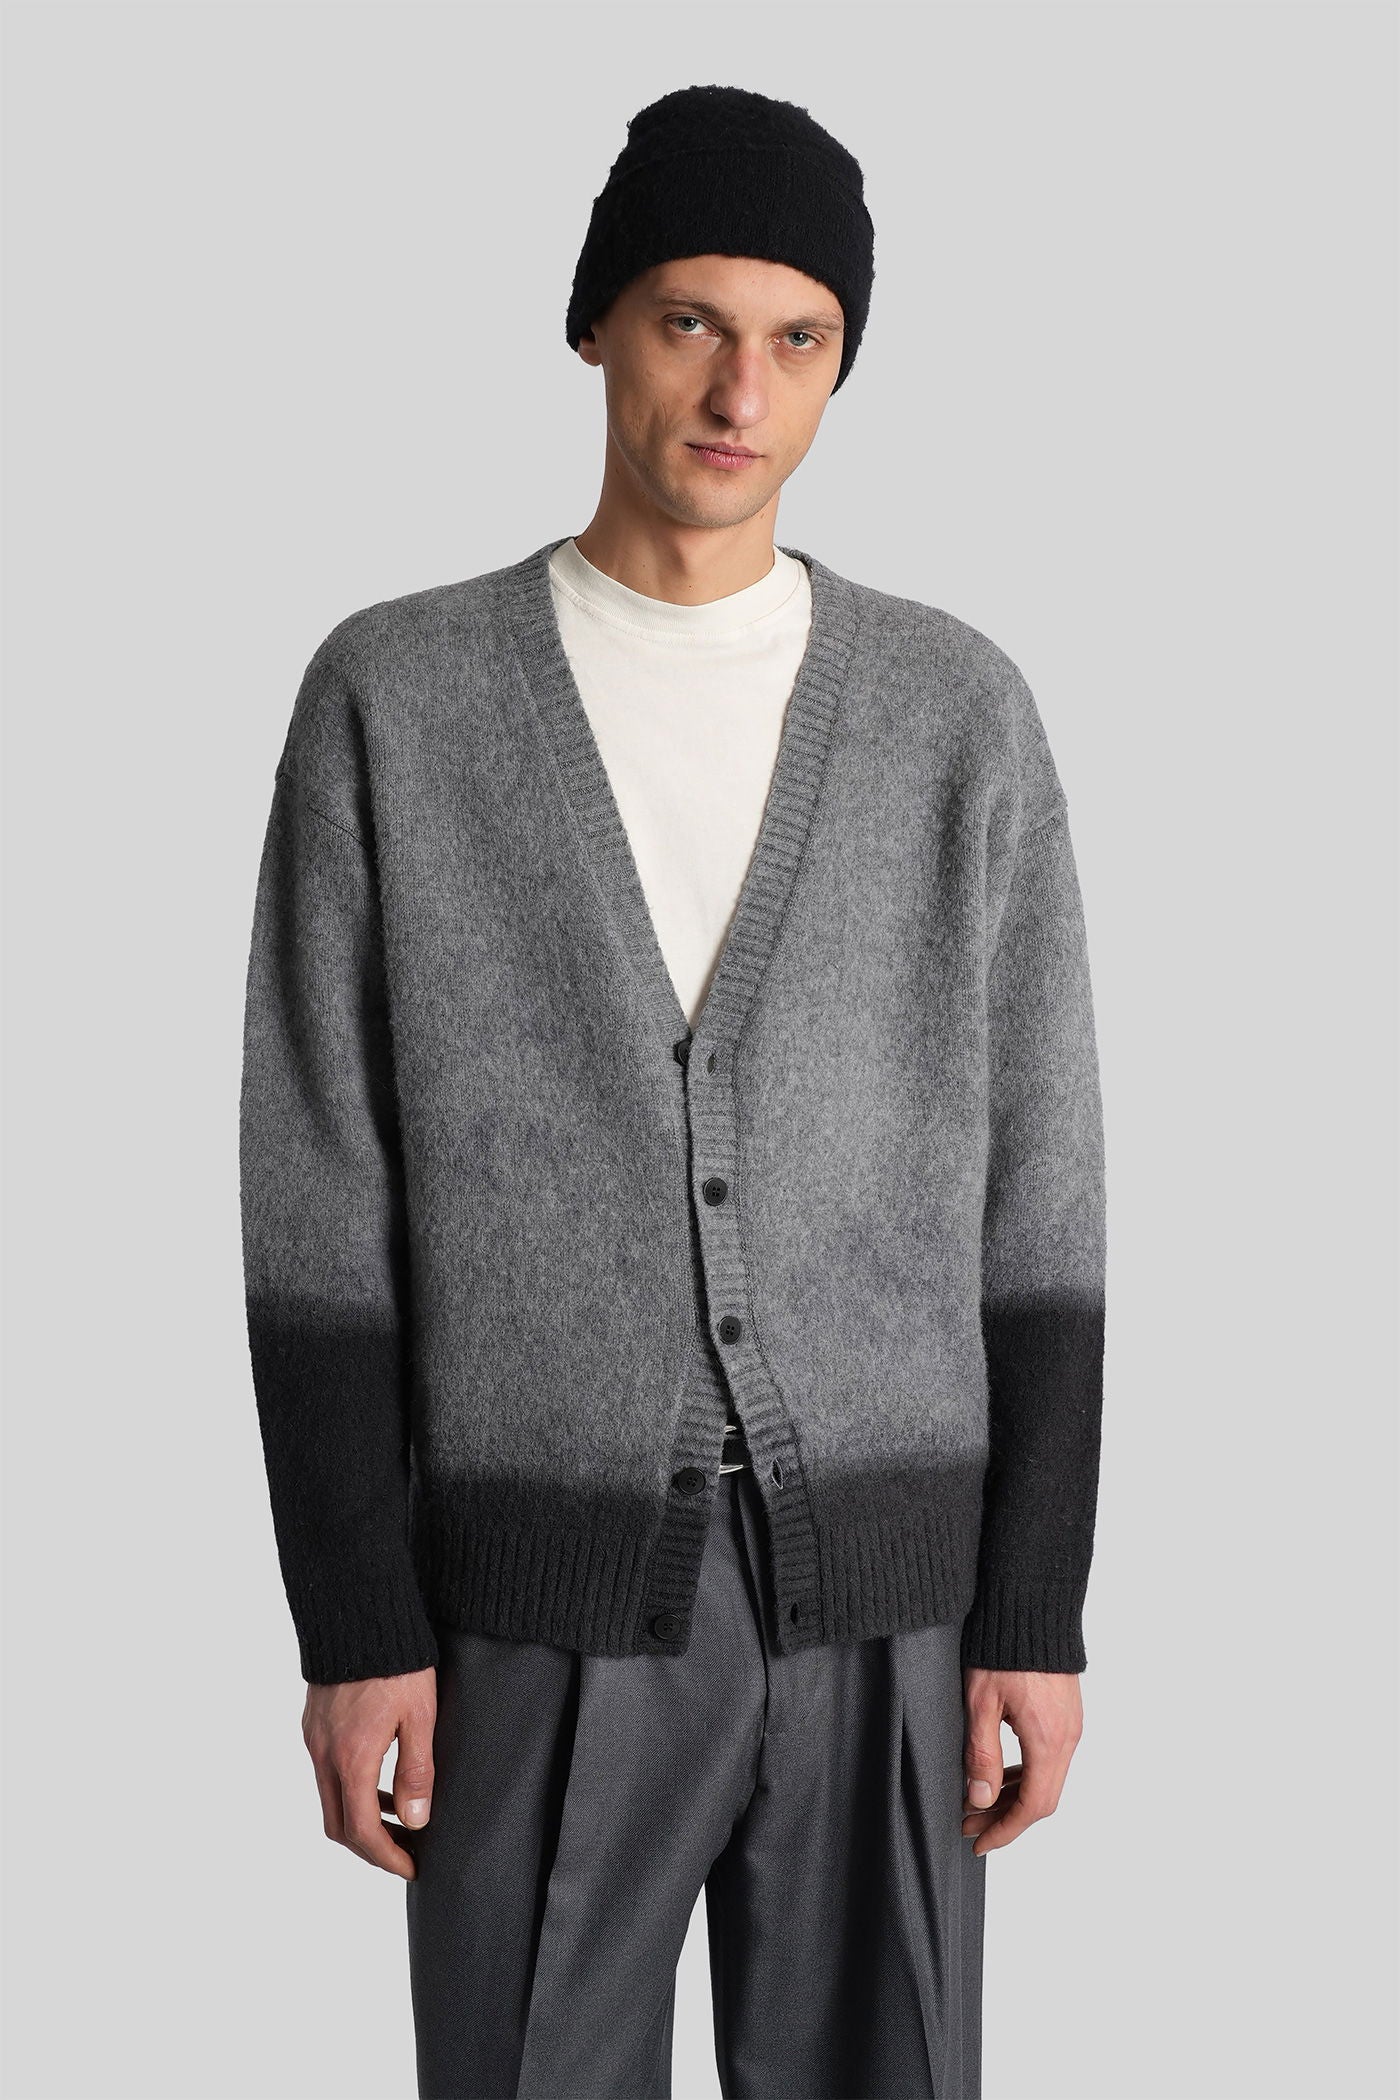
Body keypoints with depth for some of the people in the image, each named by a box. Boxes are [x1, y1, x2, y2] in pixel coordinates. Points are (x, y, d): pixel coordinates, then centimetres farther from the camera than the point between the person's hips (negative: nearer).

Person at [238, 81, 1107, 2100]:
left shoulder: (963, 711, 2)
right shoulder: (392, 698, -2)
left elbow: (1030, 1196, 3)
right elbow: (327, 1205, -2)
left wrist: (1040, 1615, -1)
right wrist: (354, 1629, -6)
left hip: (880, 1587, 1)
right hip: (543, 1595, -1)